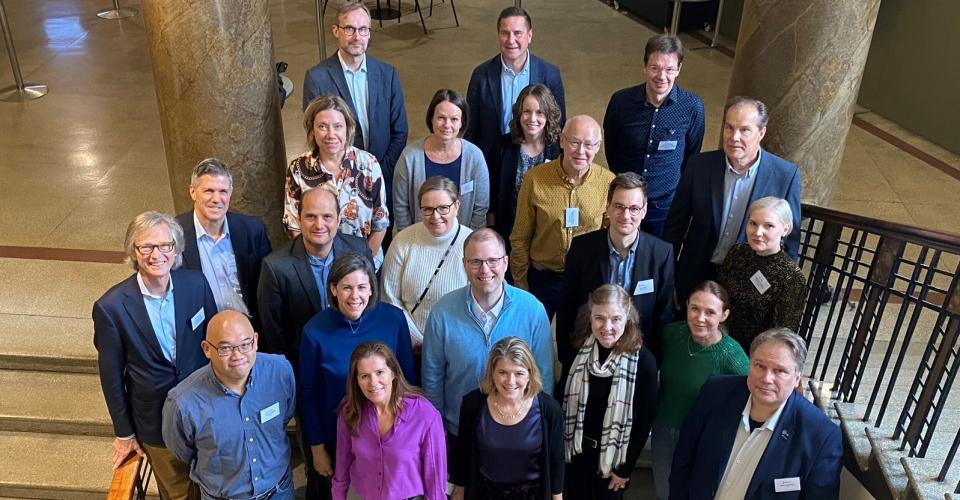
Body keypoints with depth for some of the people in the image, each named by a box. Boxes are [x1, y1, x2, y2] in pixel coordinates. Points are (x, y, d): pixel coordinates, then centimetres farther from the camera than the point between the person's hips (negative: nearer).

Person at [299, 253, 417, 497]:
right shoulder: (315, 331, -19)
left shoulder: (394, 319, -17)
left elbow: (408, 377, -4)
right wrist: (316, 446, -2)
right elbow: (309, 393, -7)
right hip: (338, 438, -1)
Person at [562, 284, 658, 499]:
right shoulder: (578, 349, -11)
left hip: (615, 456, -2)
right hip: (577, 449, 2)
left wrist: (625, 467, -8)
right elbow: (563, 400, -1)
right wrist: (559, 446, -1)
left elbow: (644, 420, -12)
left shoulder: (643, 361, -19)